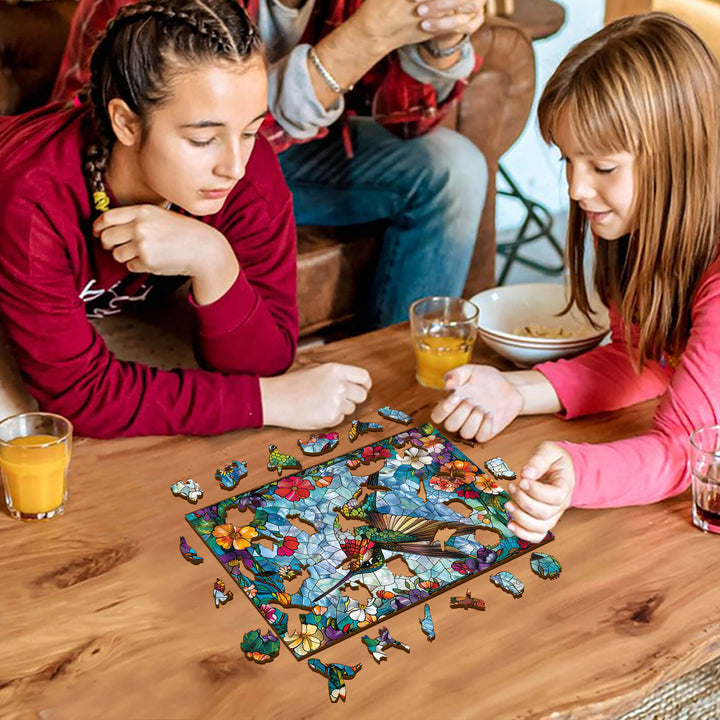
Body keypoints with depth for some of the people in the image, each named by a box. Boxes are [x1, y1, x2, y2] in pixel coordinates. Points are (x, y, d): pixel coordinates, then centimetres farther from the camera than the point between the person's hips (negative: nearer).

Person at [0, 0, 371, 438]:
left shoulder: (252, 171, -28)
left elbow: (263, 364, -26)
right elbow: (81, 394, -37)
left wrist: (213, 261, -46)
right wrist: (269, 400, -38)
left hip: (125, 317, 3)